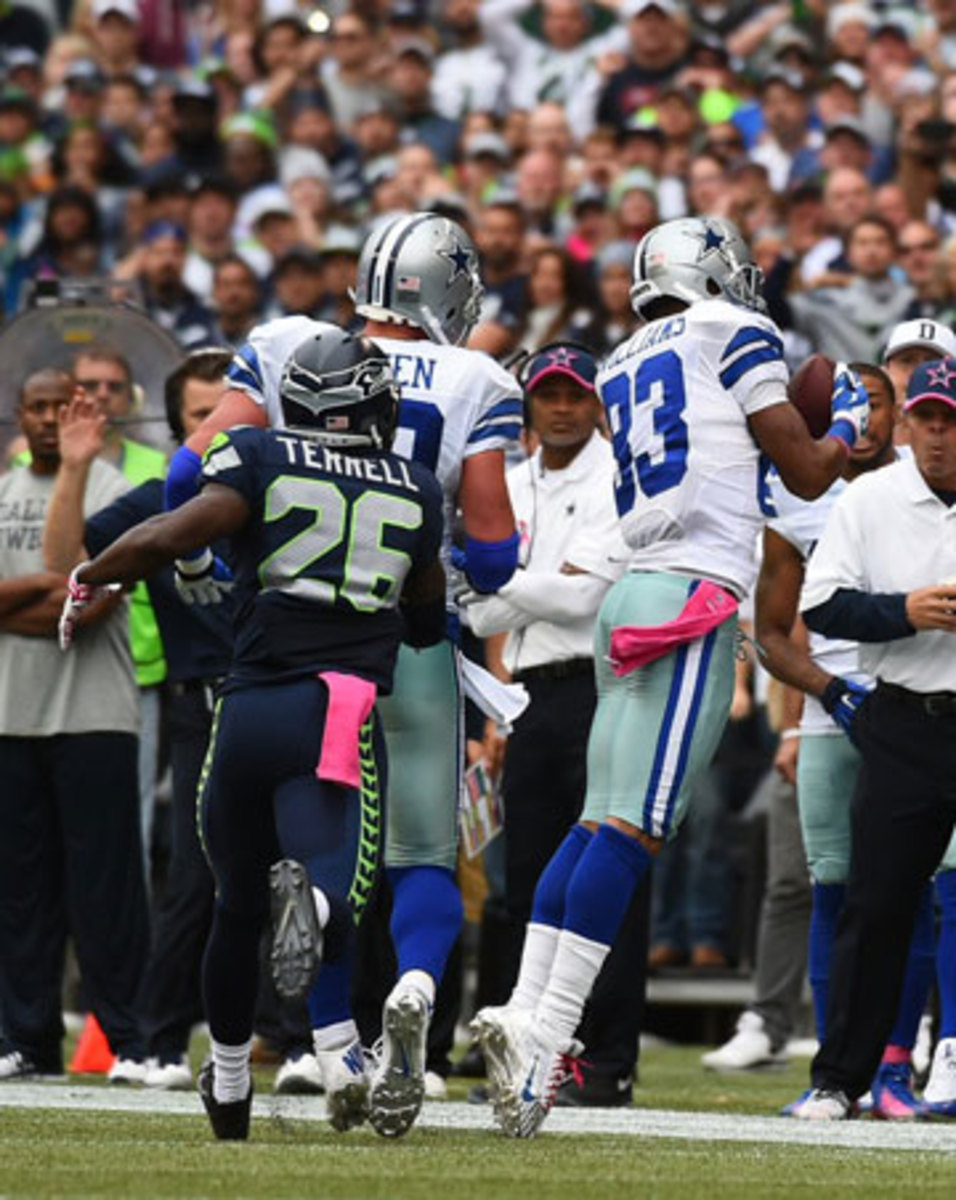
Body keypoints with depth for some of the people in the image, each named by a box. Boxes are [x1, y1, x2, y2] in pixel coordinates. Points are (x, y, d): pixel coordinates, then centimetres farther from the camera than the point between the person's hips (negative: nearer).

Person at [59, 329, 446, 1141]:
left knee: (239, 906, 20)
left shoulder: (263, 459, 4)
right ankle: (315, 895, -50)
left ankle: (229, 1089, 32)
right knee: (335, 892, -13)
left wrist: (89, 580, 6)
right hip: (340, 720, -1)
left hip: (249, 708, 1)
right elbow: (428, 623, 25)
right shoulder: (415, 493, 13)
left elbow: (174, 536, -9)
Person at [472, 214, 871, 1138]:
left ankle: (526, 1010, -1)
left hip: (634, 595, 7)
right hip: (696, 592, -7)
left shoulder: (621, 370, 22)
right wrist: (850, 421, 25)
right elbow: (806, 474, 6)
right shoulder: (731, 334, 3)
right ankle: (549, 1027, -19)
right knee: (633, 825, -12)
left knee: (600, 820, 9)